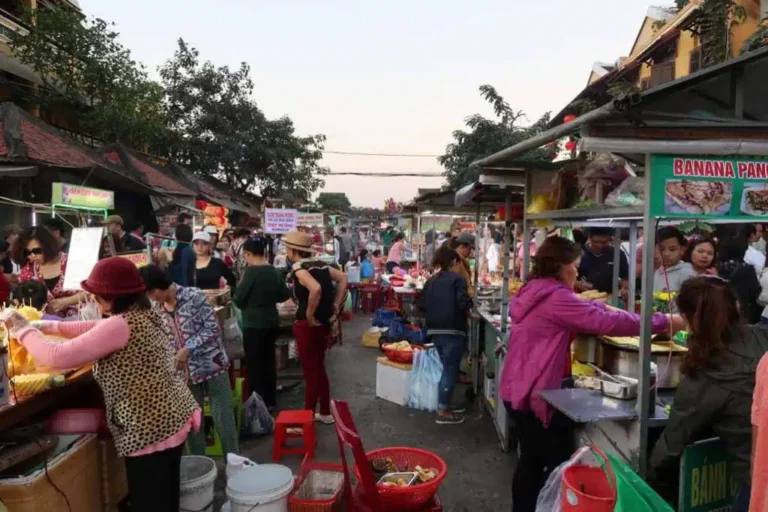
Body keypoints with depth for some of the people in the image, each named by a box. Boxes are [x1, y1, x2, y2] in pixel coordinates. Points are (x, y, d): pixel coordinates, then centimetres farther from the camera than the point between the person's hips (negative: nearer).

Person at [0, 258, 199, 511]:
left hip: (150, 431, -9)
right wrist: (49, 326, 17)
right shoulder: (145, 315, 9)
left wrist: (23, 329, -4)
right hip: (173, 419, 9)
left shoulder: (122, 324, -21)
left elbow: (58, 357, -19)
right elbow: (95, 329, 23)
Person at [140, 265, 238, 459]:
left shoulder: (195, 296, -14)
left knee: (223, 419, 3)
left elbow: (213, 328, -16)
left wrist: (187, 349, -21)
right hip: (185, 374, 5)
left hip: (212, 365, -5)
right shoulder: (157, 310, 3)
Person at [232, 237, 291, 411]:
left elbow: (238, 299, -12)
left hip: (254, 324, -7)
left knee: (255, 364, 3)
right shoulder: (275, 271, 3)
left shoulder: (251, 271, -16)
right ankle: (270, 401, 24)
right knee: (269, 361, 15)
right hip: (272, 322, 7)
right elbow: (284, 296, 12)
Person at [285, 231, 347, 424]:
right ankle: (325, 413, 29)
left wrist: (309, 315, -22)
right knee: (319, 368, 19)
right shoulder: (320, 264, 6)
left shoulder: (299, 268, -16)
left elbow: (316, 289, -34)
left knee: (310, 372, 3)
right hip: (324, 322, 8)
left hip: (308, 325, -8)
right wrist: (335, 305, 7)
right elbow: (343, 278, 9)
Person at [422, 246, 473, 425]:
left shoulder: (431, 281, 13)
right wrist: (470, 303, 2)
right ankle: (443, 412, 5)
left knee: (447, 369, 21)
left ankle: (445, 404, 29)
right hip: (452, 331, -7)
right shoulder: (457, 279, -7)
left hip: (435, 331, 7)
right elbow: (463, 303, -19)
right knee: (451, 370, 1)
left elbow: (423, 305, 13)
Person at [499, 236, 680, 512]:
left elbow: (582, 311, 25)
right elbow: (606, 322, -21)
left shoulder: (535, 289, 11)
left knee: (532, 460, 19)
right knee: (559, 464, 3)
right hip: (533, 393, -10)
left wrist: (603, 307, 10)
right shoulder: (555, 296, -20)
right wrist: (664, 321, -14)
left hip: (519, 389, 10)